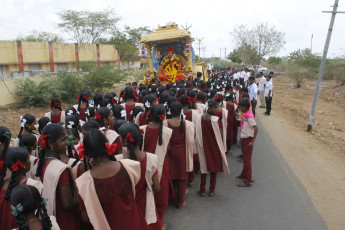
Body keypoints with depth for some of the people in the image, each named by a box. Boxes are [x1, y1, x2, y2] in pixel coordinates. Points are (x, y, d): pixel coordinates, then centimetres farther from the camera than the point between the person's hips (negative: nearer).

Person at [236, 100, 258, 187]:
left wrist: (252, 141, -23)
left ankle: (247, 181, 6)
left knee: (247, 160, -2)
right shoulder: (245, 114, 8)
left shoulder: (249, 116, -20)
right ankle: (244, 175, 38)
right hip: (243, 138, 9)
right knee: (245, 158, 21)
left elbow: (256, 128, -24)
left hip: (248, 139, -9)